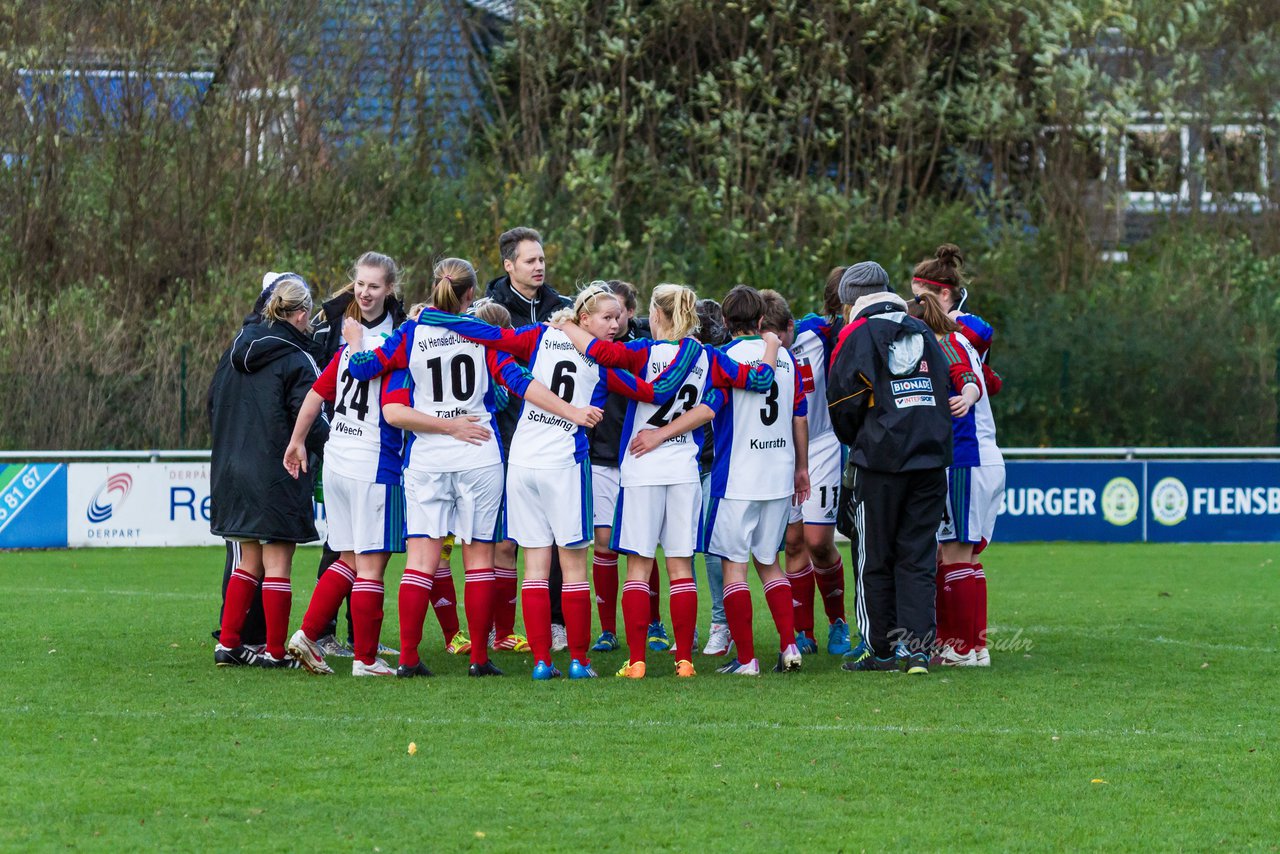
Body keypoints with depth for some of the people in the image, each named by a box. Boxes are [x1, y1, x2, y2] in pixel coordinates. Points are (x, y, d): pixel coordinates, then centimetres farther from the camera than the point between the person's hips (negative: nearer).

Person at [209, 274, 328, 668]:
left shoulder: (239, 347, 8)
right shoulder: (296, 361, -13)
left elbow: (214, 402, 15)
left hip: (233, 469, 7)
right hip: (276, 474, -7)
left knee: (249, 562, 16)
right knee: (277, 564, 0)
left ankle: (227, 644, 13)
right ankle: (275, 652, 3)